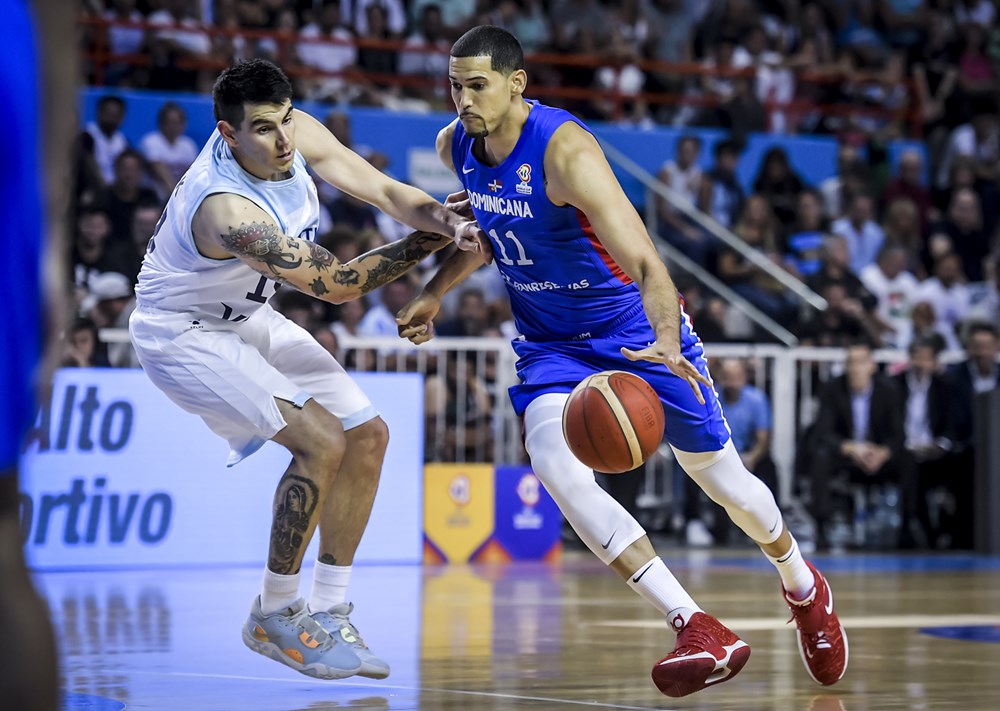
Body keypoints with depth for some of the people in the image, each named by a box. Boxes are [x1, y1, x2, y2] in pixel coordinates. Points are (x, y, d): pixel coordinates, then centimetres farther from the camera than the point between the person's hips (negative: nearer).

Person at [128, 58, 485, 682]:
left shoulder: (298, 132, -14)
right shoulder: (227, 208, -36)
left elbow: (385, 191, -10)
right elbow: (337, 284, -29)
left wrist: (445, 220, -30)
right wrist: (429, 241, -21)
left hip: (250, 318, 9)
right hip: (182, 332, -9)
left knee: (367, 436, 3)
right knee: (321, 440, -23)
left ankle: (328, 617, 10)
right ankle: (274, 617, -7)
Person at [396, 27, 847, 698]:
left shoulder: (565, 150, -29)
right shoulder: (455, 146, -7)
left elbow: (644, 260, -38)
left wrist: (665, 342, -53)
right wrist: (435, 292, 13)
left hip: (636, 328, -5)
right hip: (550, 342, 5)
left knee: (720, 477, 8)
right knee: (555, 466, -25)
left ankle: (804, 587, 42)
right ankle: (699, 630, -28)